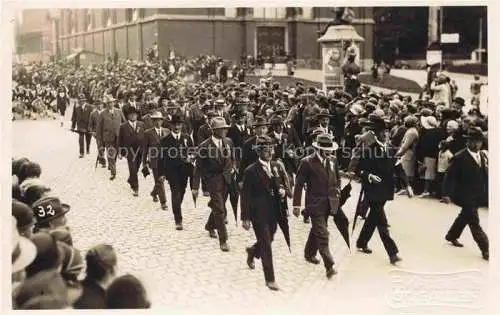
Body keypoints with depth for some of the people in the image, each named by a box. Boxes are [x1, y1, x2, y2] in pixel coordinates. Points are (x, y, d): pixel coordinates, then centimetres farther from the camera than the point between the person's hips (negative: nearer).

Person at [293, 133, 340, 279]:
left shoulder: (333, 160, 4)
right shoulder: (307, 162, -13)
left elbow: (337, 178, 21)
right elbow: (299, 184, -9)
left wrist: (337, 192, 7)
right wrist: (296, 205, -10)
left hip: (329, 202, 6)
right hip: (315, 204, -6)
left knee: (317, 230, 21)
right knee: (322, 234, -9)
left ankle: (309, 254, 41)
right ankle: (329, 266, -8)